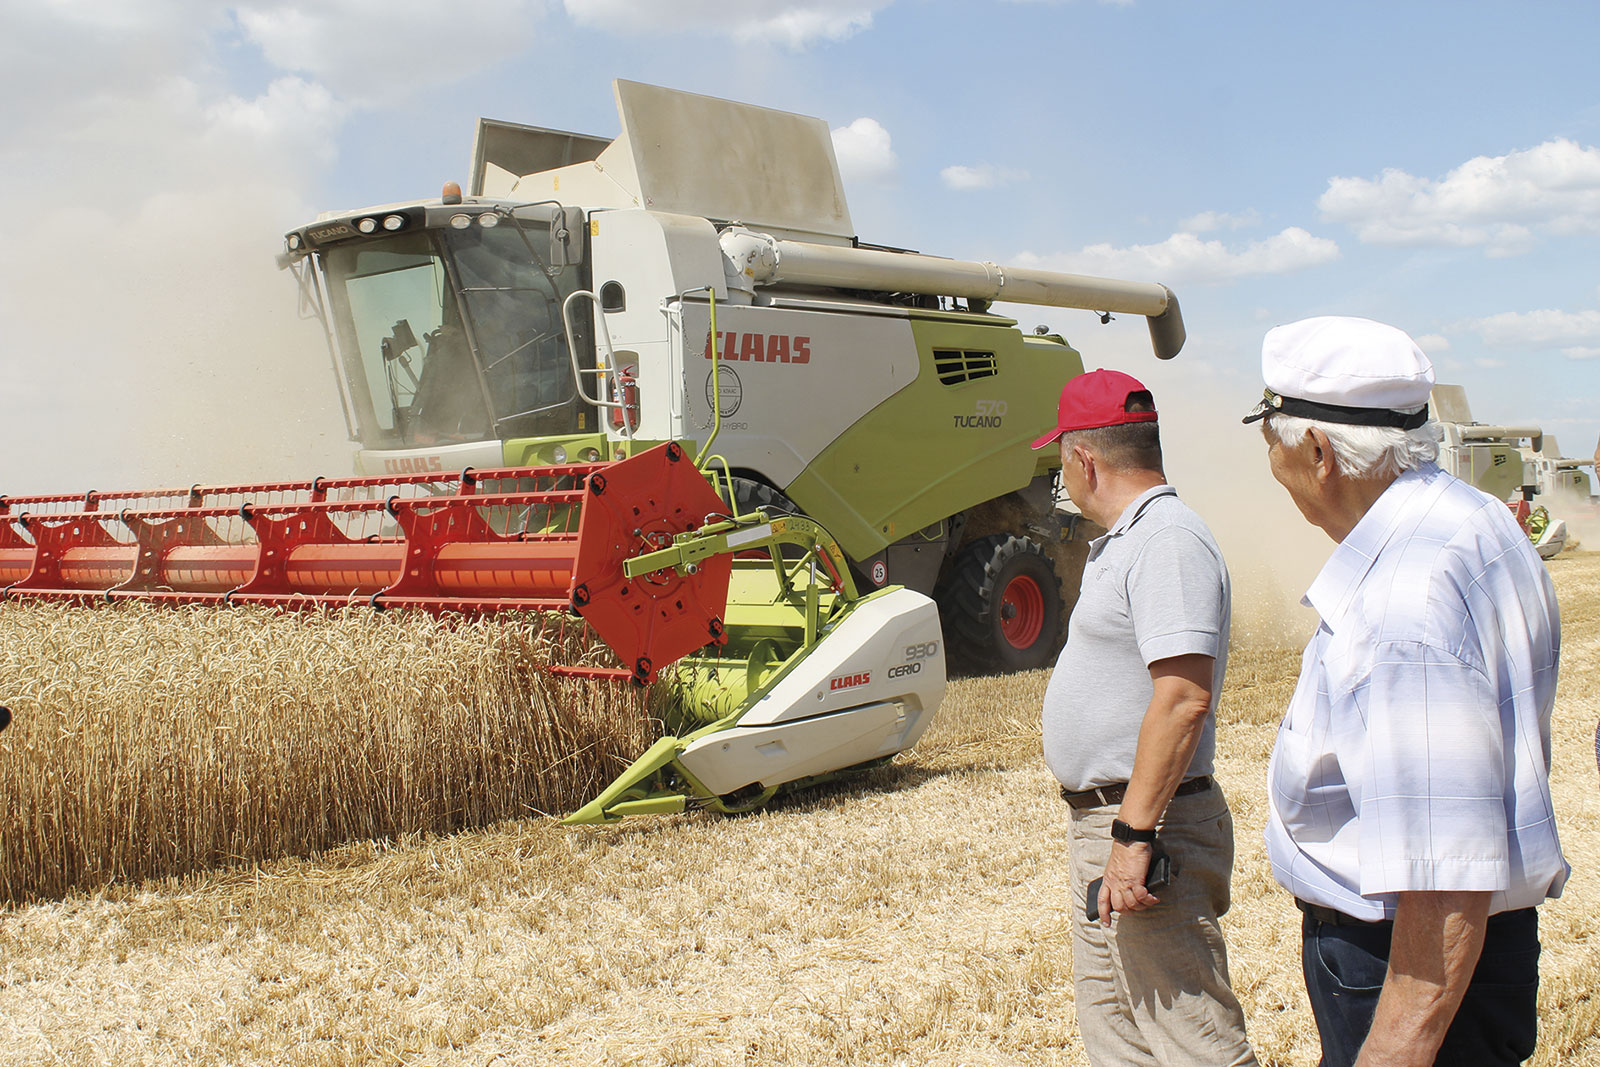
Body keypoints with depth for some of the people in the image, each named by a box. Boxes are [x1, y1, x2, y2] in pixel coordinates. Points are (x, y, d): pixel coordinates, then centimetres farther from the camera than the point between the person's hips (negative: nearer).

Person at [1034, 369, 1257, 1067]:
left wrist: (1134, 836, -29)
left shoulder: (1166, 541, -19)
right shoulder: (1124, 542, 16)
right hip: (1102, 819, 11)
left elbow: (1183, 698, -28)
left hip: (1148, 825, -11)